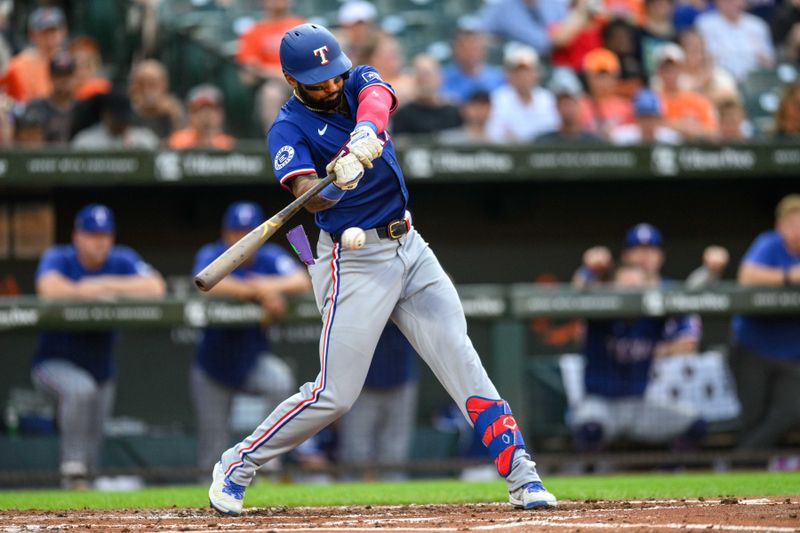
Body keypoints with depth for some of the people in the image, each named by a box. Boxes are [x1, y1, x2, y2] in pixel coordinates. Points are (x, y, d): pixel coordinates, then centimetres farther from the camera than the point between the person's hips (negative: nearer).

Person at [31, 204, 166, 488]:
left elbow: (155, 287, -25)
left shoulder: (121, 261, -7)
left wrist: (105, 284, -28)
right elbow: (49, 288, -36)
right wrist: (93, 292, -36)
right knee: (80, 388, -36)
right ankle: (72, 470, -29)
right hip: (55, 365, -4)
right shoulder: (57, 258, -13)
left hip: (100, 367, 4)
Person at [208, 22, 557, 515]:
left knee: (460, 358, -4)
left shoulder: (361, 82, 3)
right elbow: (307, 195, -27)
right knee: (334, 394, -6)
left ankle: (521, 475, -6)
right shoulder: (290, 129, -10)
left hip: (409, 247, 5)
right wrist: (336, 183, -50)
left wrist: (364, 135, -44)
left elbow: (378, 98, -22)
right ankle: (238, 465, 9)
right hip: (354, 261, -5)